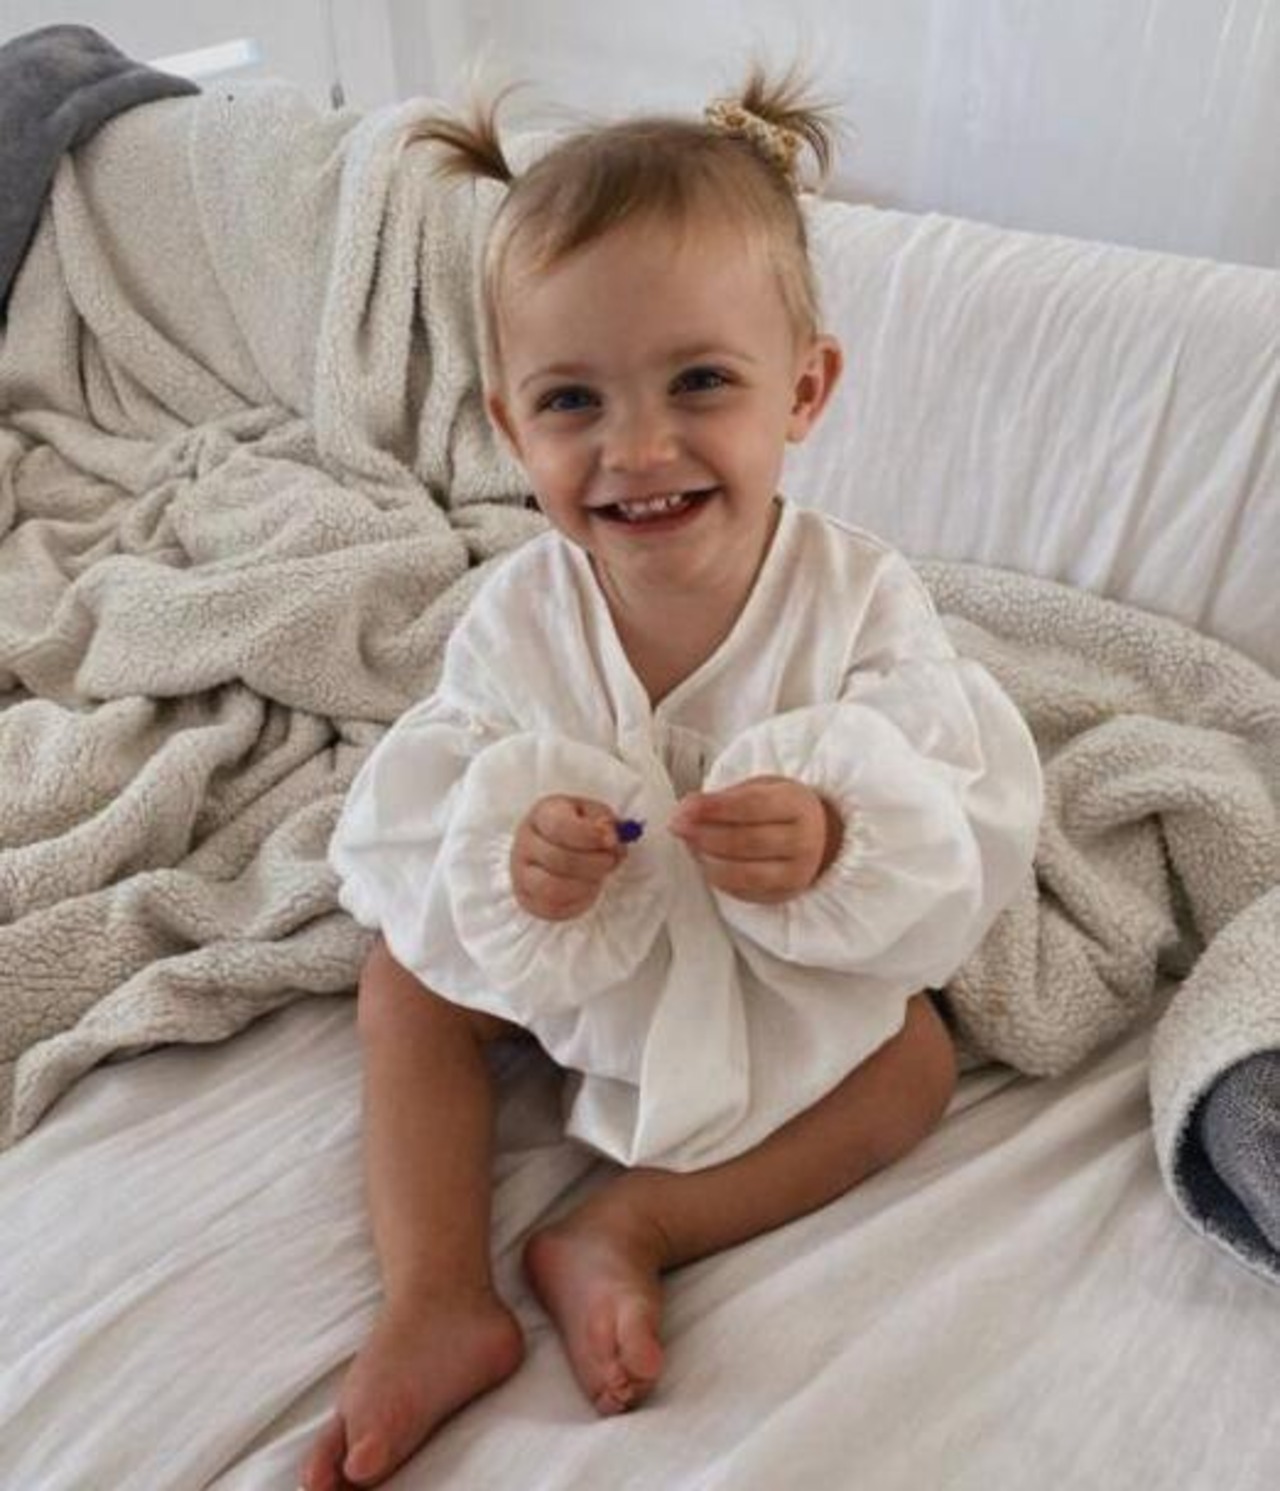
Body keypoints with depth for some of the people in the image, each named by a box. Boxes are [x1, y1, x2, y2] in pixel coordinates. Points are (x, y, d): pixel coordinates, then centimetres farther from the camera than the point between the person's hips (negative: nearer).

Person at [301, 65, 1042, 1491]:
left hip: (799, 982, -1)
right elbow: (402, 829, -19)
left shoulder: (863, 601, -27)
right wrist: (498, 859, -42)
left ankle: (624, 1226, -15)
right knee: (403, 978, -7)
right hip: (563, 959, 2)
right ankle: (438, 1302, -6)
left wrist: (838, 851, -49)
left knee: (919, 1055, -17)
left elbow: (973, 830, -27)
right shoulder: (518, 614, -22)